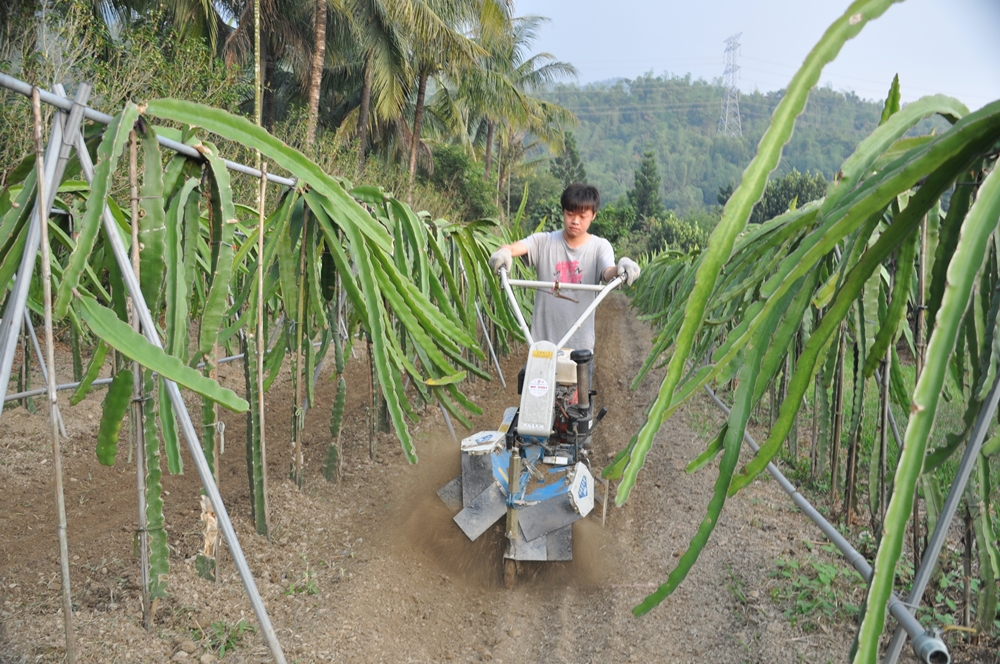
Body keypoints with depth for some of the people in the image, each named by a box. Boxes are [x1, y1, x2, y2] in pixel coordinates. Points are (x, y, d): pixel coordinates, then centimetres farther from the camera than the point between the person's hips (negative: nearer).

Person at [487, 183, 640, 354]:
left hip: (580, 343, 0)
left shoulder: (599, 247, 1)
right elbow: (513, 247, -15)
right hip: (542, 340, 0)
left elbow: (608, 273, -19)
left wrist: (622, 268, -44)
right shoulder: (544, 242, 1)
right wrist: (503, 253, -40)